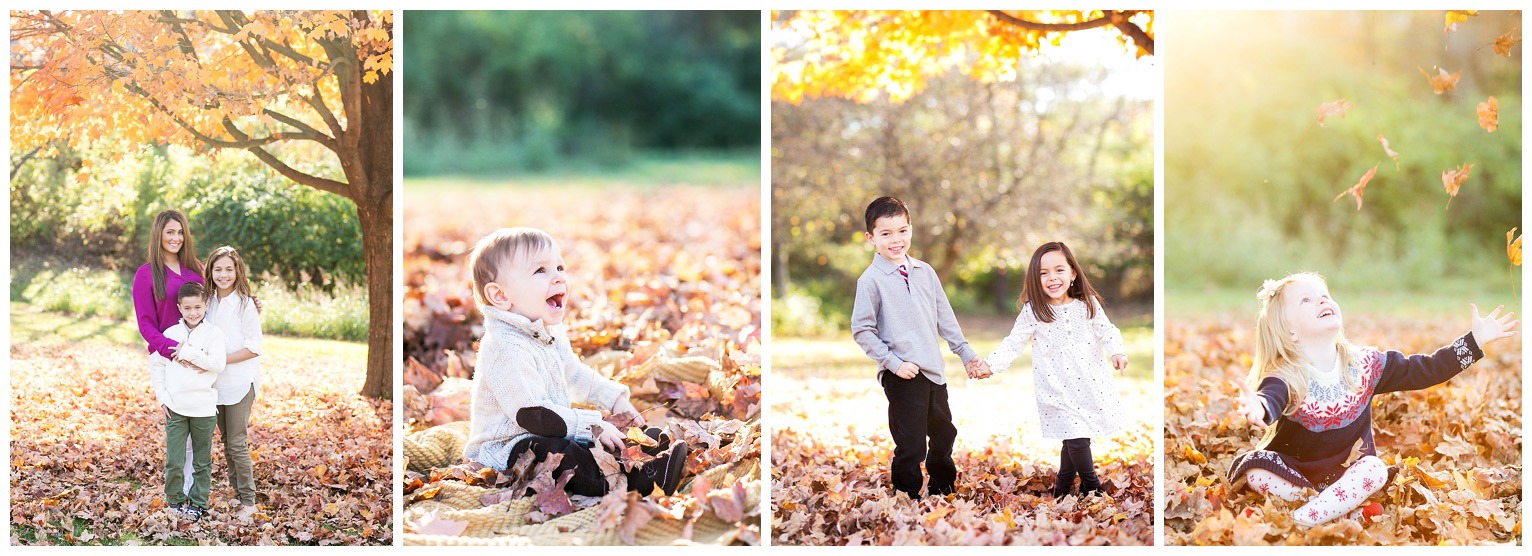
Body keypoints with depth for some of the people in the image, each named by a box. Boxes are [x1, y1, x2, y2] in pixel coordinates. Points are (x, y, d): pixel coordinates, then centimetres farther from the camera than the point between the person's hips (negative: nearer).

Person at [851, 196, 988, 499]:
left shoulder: (925, 272, 8)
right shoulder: (870, 280, -8)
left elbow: (945, 318, 14)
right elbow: (862, 331, -9)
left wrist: (966, 353, 13)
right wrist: (894, 363, -14)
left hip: (934, 371, 6)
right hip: (903, 376, -6)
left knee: (944, 434, 19)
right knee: (912, 448, -4)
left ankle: (942, 490, 39)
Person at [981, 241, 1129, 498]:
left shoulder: (1087, 304, -1)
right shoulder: (1032, 312, -7)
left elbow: (1106, 331, 6)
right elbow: (1013, 343, -6)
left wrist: (1117, 352, -12)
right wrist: (990, 364, -19)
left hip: (1091, 385, 2)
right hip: (1058, 388, -2)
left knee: (1074, 440, 10)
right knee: (1076, 439, -9)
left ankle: (1063, 487, 31)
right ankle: (1091, 486, 13)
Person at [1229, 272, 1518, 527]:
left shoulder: (1364, 364, 0)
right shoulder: (1285, 376, -18)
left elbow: (1423, 370, 2)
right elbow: (1271, 398, -41)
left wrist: (1475, 340, -4)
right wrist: (1258, 408, -68)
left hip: (1345, 472, 3)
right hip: (1294, 473, -3)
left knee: (1374, 469, -27)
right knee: (1254, 468, -30)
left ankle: (1300, 521, -31)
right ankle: (1340, 503, -24)